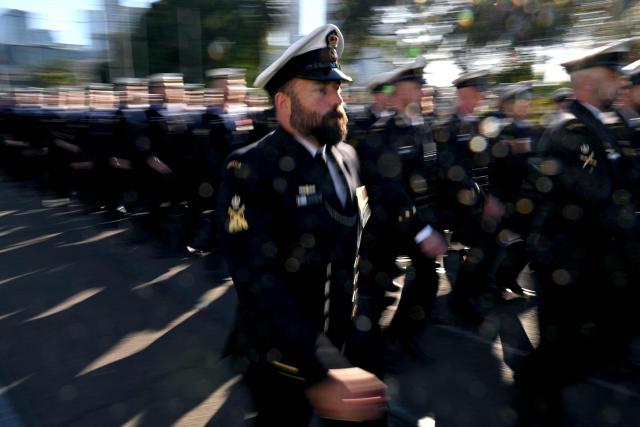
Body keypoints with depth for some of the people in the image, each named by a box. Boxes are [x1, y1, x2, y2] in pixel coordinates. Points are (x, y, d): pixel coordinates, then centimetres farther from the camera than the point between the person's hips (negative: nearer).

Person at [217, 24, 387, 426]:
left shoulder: (347, 156, 1)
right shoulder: (249, 170, -22)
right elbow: (258, 280, -31)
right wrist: (321, 370, -38)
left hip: (341, 342, 6)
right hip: (280, 357, -6)